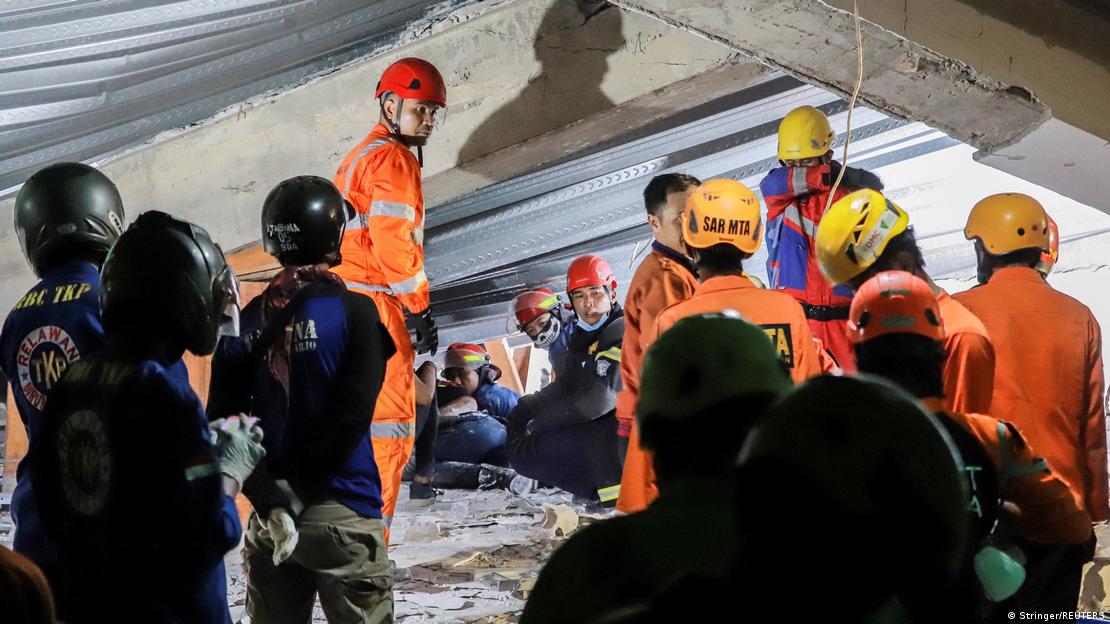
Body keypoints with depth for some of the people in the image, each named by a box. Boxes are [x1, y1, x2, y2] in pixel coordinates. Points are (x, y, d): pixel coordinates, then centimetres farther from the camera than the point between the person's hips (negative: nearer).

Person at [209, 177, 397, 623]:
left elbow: (223, 424, -2)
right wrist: (296, 493, -9)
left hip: (269, 516, 4)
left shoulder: (247, 322, 4)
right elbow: (354, 417, -15)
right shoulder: (354, 312, -7)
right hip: (342, 513, -4)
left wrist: (270, 500, -7)